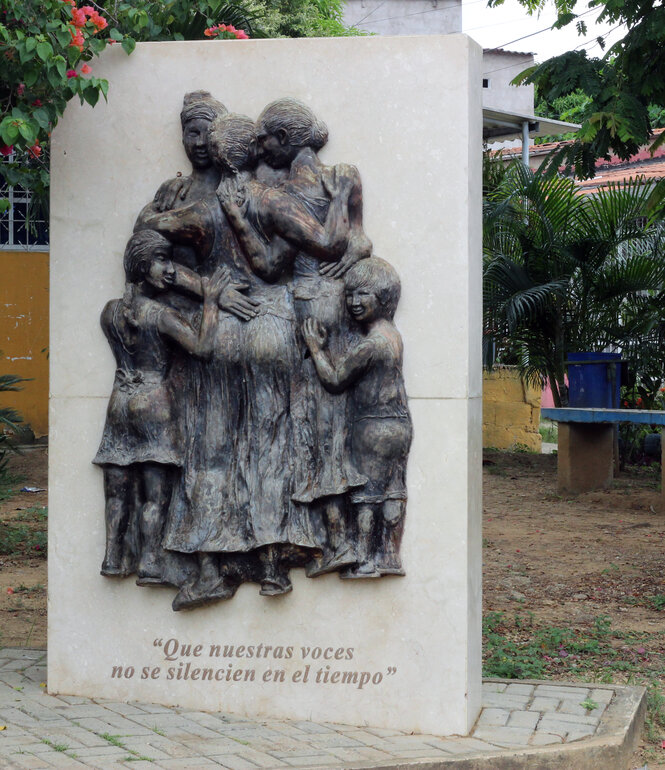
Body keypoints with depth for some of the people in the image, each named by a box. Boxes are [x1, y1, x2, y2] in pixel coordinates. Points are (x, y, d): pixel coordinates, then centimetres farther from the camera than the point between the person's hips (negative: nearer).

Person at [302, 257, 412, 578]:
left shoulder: (370, 343, -19)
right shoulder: (392, 335, 11)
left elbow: (334, 380, -12)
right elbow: (347, 366, 19)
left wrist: (316, 347, -3)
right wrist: (323, 346, 11)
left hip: (373, 427, -9)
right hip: (400, 423, 9)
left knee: (365, 493, 0)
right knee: (393, 491, 10)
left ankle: (365, 560, 5)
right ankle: (390, 556, 16)